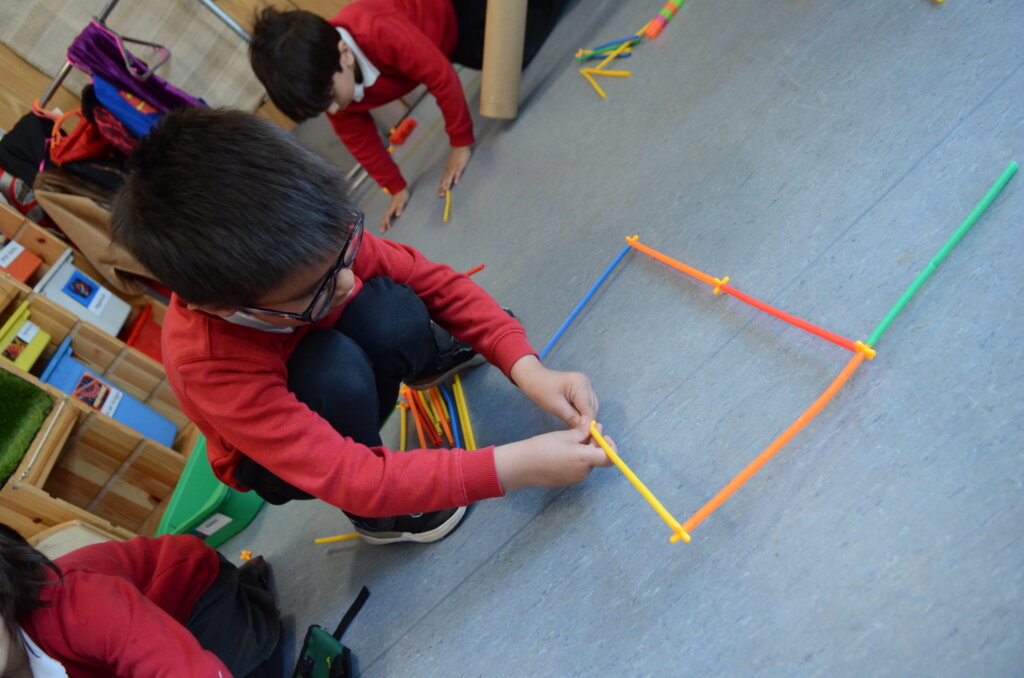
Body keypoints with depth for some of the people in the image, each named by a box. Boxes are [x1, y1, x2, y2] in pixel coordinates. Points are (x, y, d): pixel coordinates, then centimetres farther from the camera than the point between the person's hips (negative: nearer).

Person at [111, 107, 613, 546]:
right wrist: (514, 467, -43)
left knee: (391, 309, -29)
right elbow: (353, 478, -42)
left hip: (344, 404, 4)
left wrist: (525, 367, -31)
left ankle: (428, 366, 9)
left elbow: (435, 282, -18)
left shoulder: (320, 243, -28)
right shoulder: (209, 366, -39)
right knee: (334, 368, -38)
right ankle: (377, 519, -9)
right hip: (276, 461, -4)